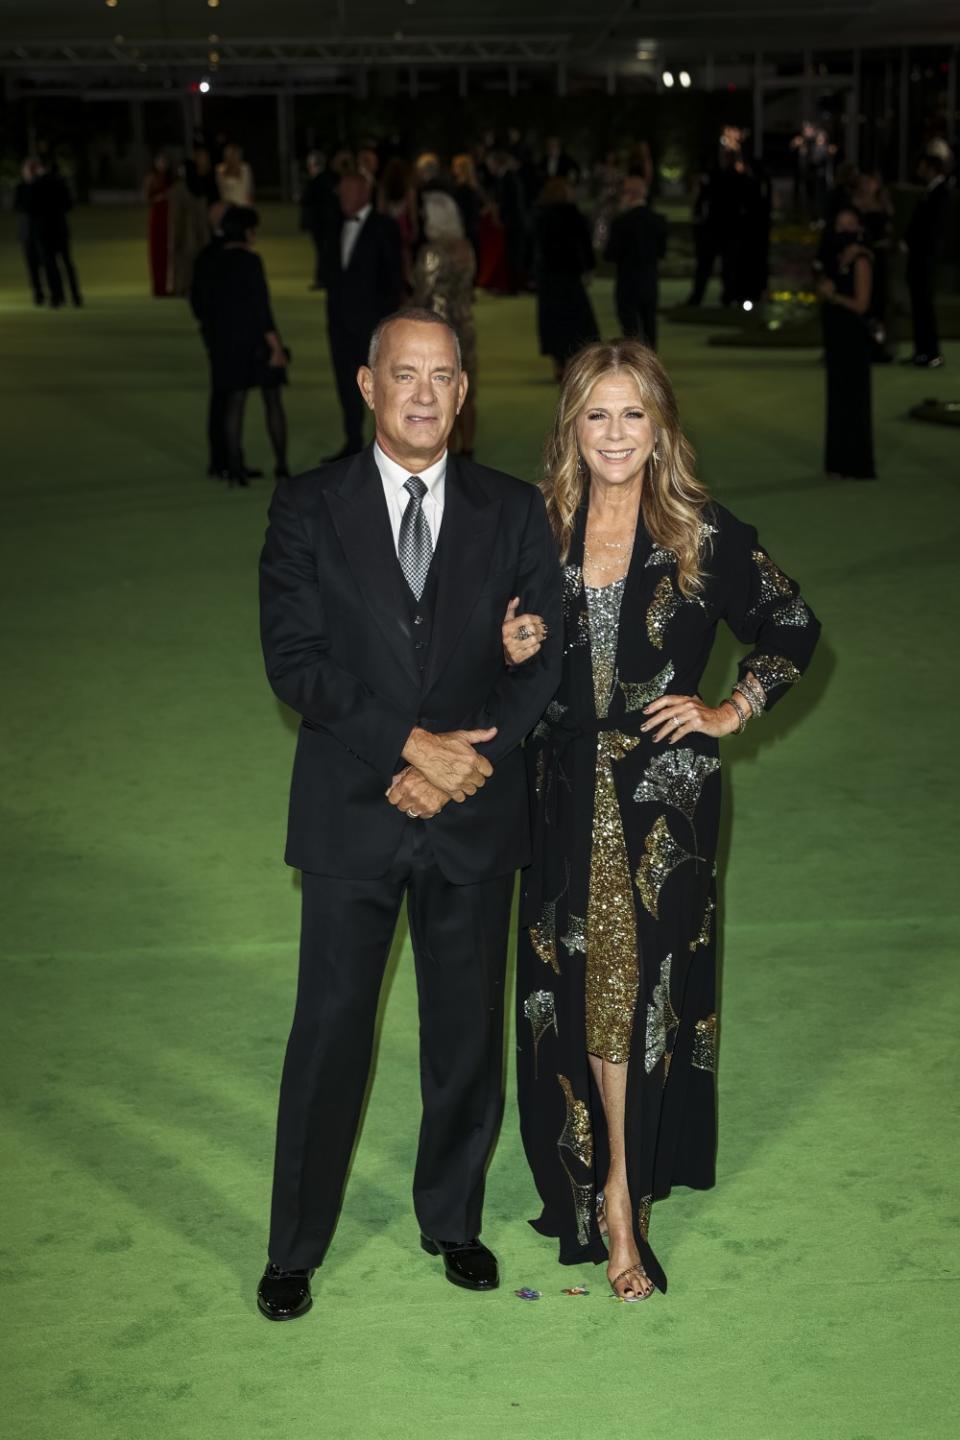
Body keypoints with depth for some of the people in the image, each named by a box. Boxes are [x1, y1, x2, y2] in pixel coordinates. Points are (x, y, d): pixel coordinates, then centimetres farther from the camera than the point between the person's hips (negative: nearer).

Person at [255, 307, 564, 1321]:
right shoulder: (309, 508, -2)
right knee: (329, 1031, 5)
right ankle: (296, 1246, 22)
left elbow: (541, 657, -1)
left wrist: (468, 761, -14)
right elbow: (293, 658, -9)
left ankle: (452, 1219, 33)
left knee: (467, 1029, 12)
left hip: (475, 816, 2)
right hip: (351, 815, -1)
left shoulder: (512, 510, 3)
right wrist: (411, 744, -18)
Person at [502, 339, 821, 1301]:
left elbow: (793, 628, 6)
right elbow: (522, 672, 14)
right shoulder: (541, 531, 2)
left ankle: (617, 1196, 16)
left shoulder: (705, 535, -6)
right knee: (575, 993, 7)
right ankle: (613, 1188, 24)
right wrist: (516, 655, -7)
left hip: (664, 798, -2)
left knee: (637, 991, 1)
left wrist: (732, 711, -1)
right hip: (566, 793, 3)